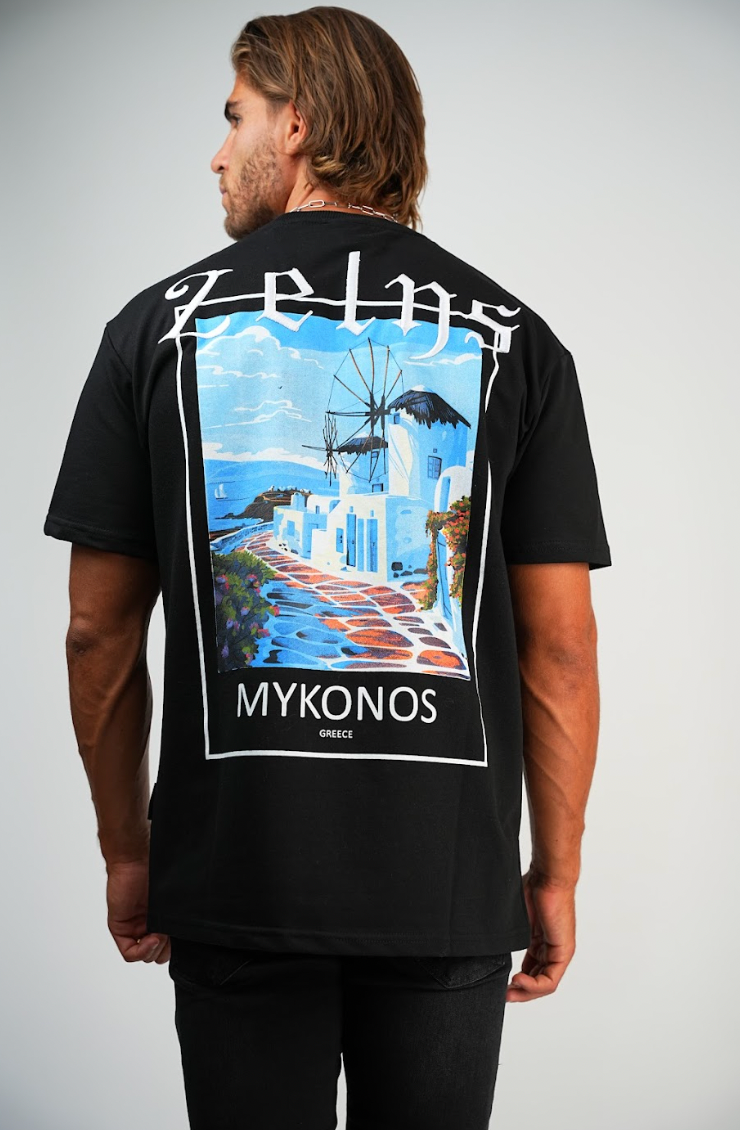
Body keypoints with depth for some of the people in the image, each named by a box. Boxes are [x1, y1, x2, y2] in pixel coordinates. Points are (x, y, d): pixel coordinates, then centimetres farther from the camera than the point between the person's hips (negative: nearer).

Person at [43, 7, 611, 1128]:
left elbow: (100, 631, 1)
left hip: (236, 869, 0)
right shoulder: (511, 336, 0)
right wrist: (557, 874, 6)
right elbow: (559, 643, -3)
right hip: (450, 875, 1)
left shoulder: (160, 323, 1)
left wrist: (126, 852, 12)